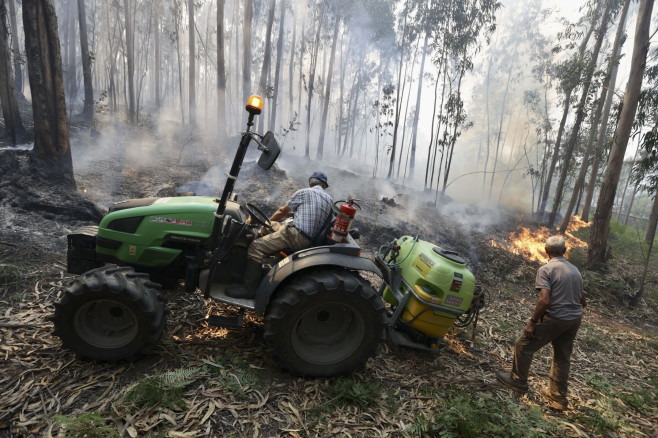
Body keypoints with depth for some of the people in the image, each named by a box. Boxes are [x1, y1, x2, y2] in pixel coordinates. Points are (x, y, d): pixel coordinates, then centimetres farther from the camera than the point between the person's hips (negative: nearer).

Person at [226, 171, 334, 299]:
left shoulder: (303, 192, 1)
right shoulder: (330, 200, 14)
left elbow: (283, 211, 11)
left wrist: (268, 221, 30)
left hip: (296, 235, -8)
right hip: (310, 238, 8)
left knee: (256, 247, -9)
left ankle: (249, 289, -12)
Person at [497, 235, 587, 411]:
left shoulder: (546, 269, -14)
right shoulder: (575, 270, 10)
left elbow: (545, 300, -22)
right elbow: (582, 300, 16)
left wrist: (532, 321, -14)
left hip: (555, 318, -8)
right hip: (575, 319, 8)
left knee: (524, 345, 9)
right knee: (562, 357, 18)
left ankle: (518, 381, 25)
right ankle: (558, 398, 28)